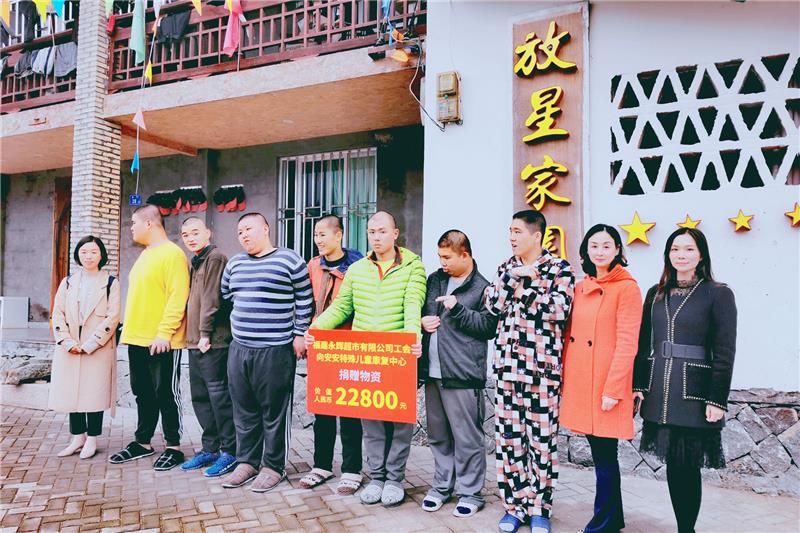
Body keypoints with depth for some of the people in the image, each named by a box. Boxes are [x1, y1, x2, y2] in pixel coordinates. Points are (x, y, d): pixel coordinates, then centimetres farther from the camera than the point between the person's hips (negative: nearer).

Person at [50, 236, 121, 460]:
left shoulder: (110, 283, 2)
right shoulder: (68, 282, 13)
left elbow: (112, 317, -5)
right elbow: (58, 314, 6)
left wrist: (90, 345, -12)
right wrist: (67, 342, -8)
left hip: (98, 349, -3)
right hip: (69, 349, 4)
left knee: (94, 392, -2)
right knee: (72, 392, 7)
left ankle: (92, 439, 10)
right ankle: (78, 437, 20)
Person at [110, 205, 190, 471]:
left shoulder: (172, 254, -13)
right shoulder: (145, 255, 17)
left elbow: (177, 298, -20)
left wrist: (164, 333, -24)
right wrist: (130, 329, 15)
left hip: (161, 342, -9)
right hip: (137, 339, 9)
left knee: (166, 395, 1)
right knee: (143, 394, 16)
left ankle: (173, 447, 12)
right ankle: (142, 443, 28)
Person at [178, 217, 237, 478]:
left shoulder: (215, 258, -9)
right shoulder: (196, 262, 20)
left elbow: (211, 299, -15)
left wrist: (206, 334, -16)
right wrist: (194, 337, 15)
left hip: (213, 343, -10)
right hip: (196, 343, 10)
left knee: (219, 395, -5)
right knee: (200, 397, 14)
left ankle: (230, 451, 4)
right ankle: (210, 448, 24)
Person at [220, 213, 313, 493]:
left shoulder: (289, 260, -5)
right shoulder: (235, 264, 13)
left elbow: (305, 300, -3)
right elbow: (225, 297, 25)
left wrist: (299, 334, -5)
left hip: (275, 351, -6)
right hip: (239, 349, 6)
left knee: (274, 412, 2)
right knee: (244, 410, 13)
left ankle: (273, 466, 14)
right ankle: (247, 461, 26)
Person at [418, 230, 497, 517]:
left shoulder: (482, 288, -4)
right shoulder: (434, 280, 14)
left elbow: (489, 326, -9)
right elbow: (417, 309, 24)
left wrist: (457, 309, -16)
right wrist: (422, 321, 2)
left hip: (463, 374, -6)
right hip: (432, 372, 6)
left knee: (467, 437, 2)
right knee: (437, 435, 16)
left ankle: (470, 493, 17)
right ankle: (442, 486, 30)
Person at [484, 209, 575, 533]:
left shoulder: (559, 269, -1)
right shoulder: (506, 268, 12)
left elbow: (558, 311, -13)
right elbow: (492, 305, 1)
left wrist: (529, 279, -12)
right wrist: (512, 276, -8)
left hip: (542, 365, -4)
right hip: (507, 364, 4)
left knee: (542, 438, 4)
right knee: (509, 436, 7)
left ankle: (539, 507, 19)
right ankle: (515, 504, 20)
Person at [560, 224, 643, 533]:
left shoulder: (626, 287, -8)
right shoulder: (580, 288, 12)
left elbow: (627, 343, -13)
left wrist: (613, 389, -16)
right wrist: (565, 378, 10)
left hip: (605, 384, -6)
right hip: (579, 383, 6)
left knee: (604, 454, 1)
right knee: (599, 453, 15)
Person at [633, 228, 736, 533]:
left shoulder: (718, 294, -3)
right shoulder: (656, 293, 10)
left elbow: (724, 353, -6)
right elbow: (643, 344, 11)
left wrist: (717, 400, -10)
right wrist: (639, 385, 5)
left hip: (695, 392, -4)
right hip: (659, 392, 4)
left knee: (688, 466, 2)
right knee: (672, 464, 10)